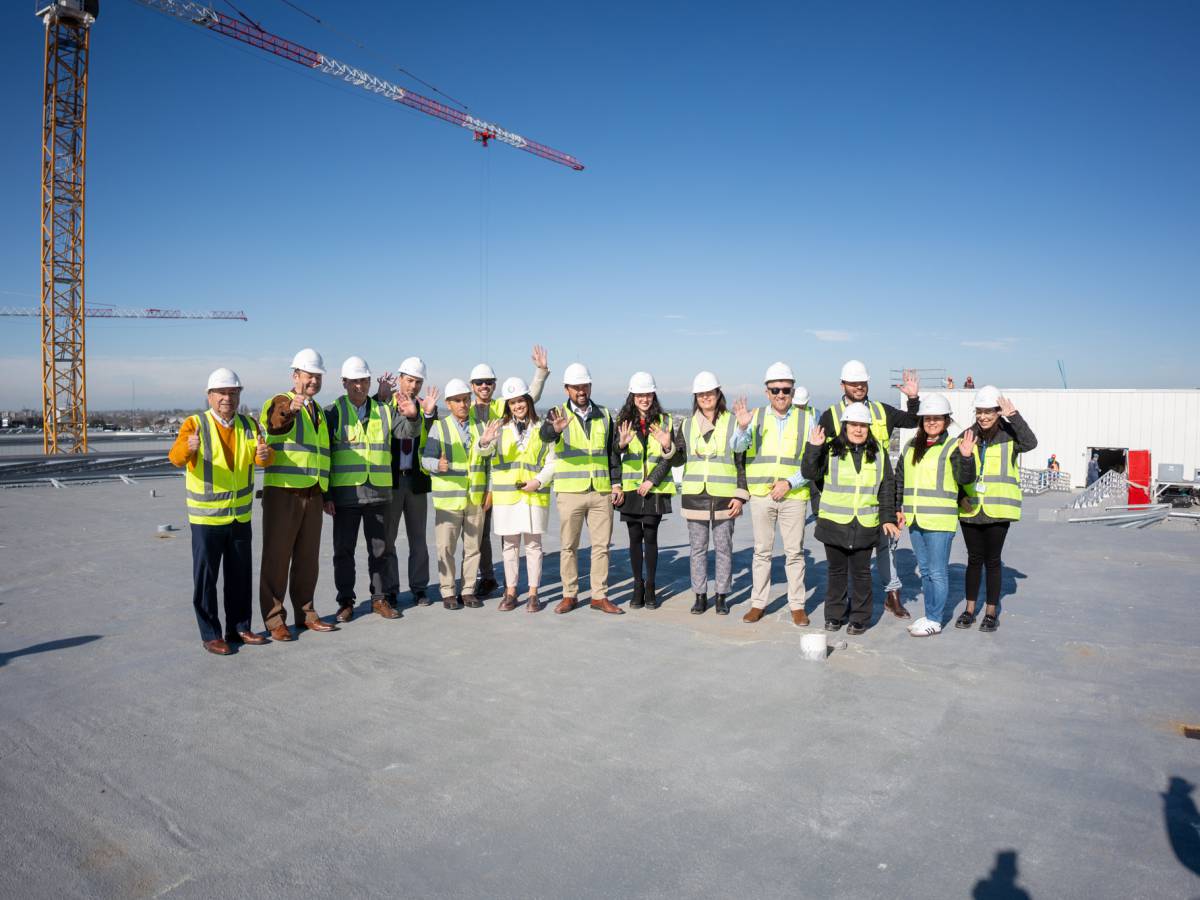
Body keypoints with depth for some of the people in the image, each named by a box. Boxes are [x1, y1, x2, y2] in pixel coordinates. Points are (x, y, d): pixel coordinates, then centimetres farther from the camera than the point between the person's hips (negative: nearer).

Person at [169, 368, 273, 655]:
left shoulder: (248, 425, 5)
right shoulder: (195, 424, -9)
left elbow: (262, 457, -7)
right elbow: (176, 458, -23)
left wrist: (265, 454, -31)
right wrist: (187, 448, -47)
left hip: (241, 516, 5)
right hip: (206, 517, -4)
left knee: (240, 576, 12)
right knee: (206, 578, 1)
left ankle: (239, 628, 25)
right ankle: (210, 635, 12)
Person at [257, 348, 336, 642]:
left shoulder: (318, 411, 18)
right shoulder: (279, 402, -4)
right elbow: (273, 421, -29)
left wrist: (327, 494, 22)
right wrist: (289, 410, -51)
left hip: (313, 494, 7)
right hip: (282, 493, -7)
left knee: (308, 557, 12)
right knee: (277, 557, -1)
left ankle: (306, 613, 23)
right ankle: (274, 620, 8)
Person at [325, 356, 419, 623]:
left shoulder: (384, 411, 9)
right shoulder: (333, 413, 1)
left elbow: (407, 432, -1)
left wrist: (412, 416, -24)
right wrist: (326, 494, -7)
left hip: (378, 492, 2)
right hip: (345, 493, -2)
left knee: (379, 548, 10)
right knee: (344, 550, 5)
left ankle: (379, 599, 21)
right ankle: (345, 602, 16)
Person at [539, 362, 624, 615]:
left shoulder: (604, 415, 10)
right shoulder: (559, 414, 0)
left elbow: (613, 452, 14)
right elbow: (545, 434, -22)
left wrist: (616, 483, 5)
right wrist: (555, 429, -46)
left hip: (601, 491, 3)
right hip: (570, 491, -2)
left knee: (601, 545, 5)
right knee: (568, 546, 5)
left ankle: (600, 596, 14)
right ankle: (569, 595, 16)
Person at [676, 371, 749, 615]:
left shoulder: (733, 423, -1)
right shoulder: (686, 425, 8)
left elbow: (743, 463, 0)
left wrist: (740, 496, -6)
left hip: (725, 497, -2)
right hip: (694, 496, 2)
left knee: (723, 548, 5)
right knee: (698, 549, 8)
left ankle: (722, 596, 17)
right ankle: (700, 595, 19)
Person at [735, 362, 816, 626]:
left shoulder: (806, 418, 2)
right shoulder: (756, 416, 5)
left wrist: (790, 482, -13)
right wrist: (743, 427, -30)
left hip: (794, 494, -1)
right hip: (761, 493, 1)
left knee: (795, 552, 4)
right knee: (762, 551, 8)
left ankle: (797, 605, 15)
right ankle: (758, 603, 17)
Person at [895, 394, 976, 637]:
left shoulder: (952, 447, -5)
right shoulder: (911, 446, 12)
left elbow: (965, 479, -16)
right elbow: (900, 479, 19)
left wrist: (966, 457, -32)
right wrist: (898, 508, 15)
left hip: (939, 521, -6)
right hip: (914, 519, 6)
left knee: (937, 572, -1)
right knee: (925, 570, 16)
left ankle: (935, 621, 8)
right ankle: (929, 615, 27)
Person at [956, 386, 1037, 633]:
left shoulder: (1009, 436, -4)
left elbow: (1030, 443, -26)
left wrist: (1014, 416, -29)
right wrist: (961, 497, -2)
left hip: (998, 510, -3)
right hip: (970, 509, 3)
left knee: (992, 560, 5)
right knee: (974, 559, 12)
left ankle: (991, 613, 18)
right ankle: (970, 610, 22)